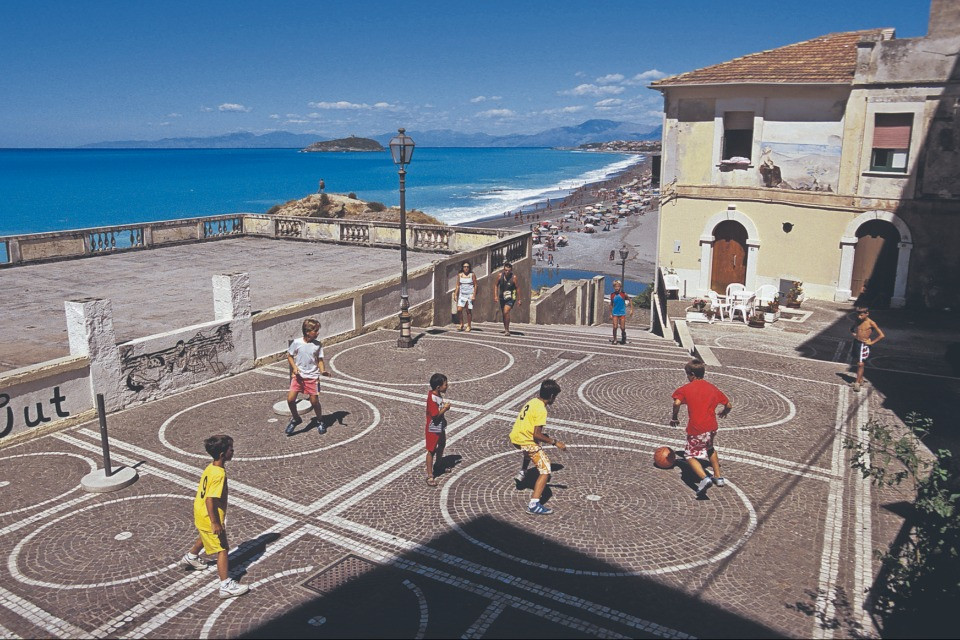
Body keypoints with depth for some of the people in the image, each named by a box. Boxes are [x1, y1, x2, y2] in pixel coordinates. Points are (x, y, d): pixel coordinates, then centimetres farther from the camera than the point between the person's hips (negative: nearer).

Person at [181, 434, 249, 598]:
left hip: (200, 513, 10)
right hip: (210, 518, -10)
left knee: (205, 537, 36)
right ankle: (226, 586, 0)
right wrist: (215, 523, -26)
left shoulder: (210, 468, -1)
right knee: (222, 549, -3)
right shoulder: (219, 474, -30)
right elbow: (210, 500, -31)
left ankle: (191, 557, 62)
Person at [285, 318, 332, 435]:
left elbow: (320, 360, 3)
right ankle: (296, 418, 18)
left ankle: (320, 421, 26)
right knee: (290, 398, -9)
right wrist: (294, 367, -9)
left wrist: (322, 371, -15)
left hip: (312, 377, 0)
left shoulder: (318, 345, -3)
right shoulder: (296, 343, -6)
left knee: (314, 401, 1)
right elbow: (289, 356, 6)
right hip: (298, 376, 0)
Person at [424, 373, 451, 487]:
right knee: (431, 451, -1)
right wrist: (445, 408, -21)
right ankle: (430, 476, 8)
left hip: (441, 427, 10)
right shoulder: (432, 398, -30)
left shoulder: (438, 394, 0)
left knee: (441, 445, 27)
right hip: (433, 429, -10)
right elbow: (436, 416, -31)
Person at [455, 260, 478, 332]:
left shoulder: (472, 275, -1)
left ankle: (469, 326, 12)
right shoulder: (460, 275, 7)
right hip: (461, 295, 3)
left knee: (468, 311, 0)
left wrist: (474, 295, -8)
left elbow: (475, 285, -1)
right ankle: (461, 325, 7)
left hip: (470, 295, -3)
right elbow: (458, 285, 10)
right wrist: (455, 294, 4)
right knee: (459, 310, -9)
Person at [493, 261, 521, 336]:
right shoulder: (500, 275, -4)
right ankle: (506, 329, 30)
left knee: (506, 312, -22)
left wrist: (518, 299, -6)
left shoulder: (514, 277, -14)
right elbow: (496, 285, 7)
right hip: (502, 298, 5)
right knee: (503, 313, 13)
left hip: (511, 298, -5)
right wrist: (495, 295, 0)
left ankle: (507, 330, -14)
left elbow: (517, 288, -7)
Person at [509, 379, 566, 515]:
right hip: (526, 442, -9)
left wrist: (543, 436, 24)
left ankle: (521, 474, 49)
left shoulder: (532, 402, 7)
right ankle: (534, 505, -16)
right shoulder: (541, 410, -19)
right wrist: (554, 442, -16)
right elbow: (536, 435, -23)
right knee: (545, 470, -8)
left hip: (515, 437, 9)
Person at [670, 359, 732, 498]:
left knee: (690, 456, 8)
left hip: (696, 430, -5)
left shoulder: (686, 388, 0)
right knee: (710, 448, 33)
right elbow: (729, 405, 15)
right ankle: (718, 477, 34)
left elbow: (677, 403, -18)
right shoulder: (712, 388, 13)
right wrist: (724, 413, 36)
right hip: (712, 427, 5)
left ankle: (704, 478, -15)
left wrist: (674, 418, -3)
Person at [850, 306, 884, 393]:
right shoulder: (857, 321, 3)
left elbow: (881, 335, -15)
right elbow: (851, 329, 25)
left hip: (864, 345, -6)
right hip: (856, 343, 6)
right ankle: (860, 379, 32)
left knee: (860, 364, -9)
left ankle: (857, 383, -5)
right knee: (857, 363, 14)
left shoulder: (871, 323, -13)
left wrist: (872, 342, -11)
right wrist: (853, 334, 7)